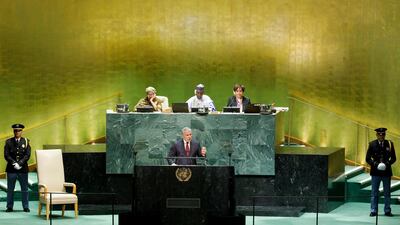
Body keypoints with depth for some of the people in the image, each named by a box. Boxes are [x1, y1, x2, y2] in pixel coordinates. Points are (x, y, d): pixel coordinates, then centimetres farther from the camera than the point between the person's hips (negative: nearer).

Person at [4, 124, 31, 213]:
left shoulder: (26, 141, 6)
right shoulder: (9, 142, 6)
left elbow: (27, 155, -3)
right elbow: (6, 155, -1)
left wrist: (19, 164, -14)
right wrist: (14, 163, -14)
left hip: (23, 169, 0)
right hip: (11, 169, 0)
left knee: (24, 189, 2)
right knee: (10, 189, 3)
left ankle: (26, 207, 7)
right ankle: (9, 207, 8)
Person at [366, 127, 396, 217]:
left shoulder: (389, 144, 3)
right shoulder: (372, 144, 2)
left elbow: (393, 158, 5)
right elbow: (368, 158, 2)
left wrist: (387, 164, -13)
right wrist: (375, 164, -14)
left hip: (386, 171, 1)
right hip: (375, 172, -1)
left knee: (387, 192, 6)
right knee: (374, 193, 2)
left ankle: (387, 211, 12)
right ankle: (373, 211, 5)